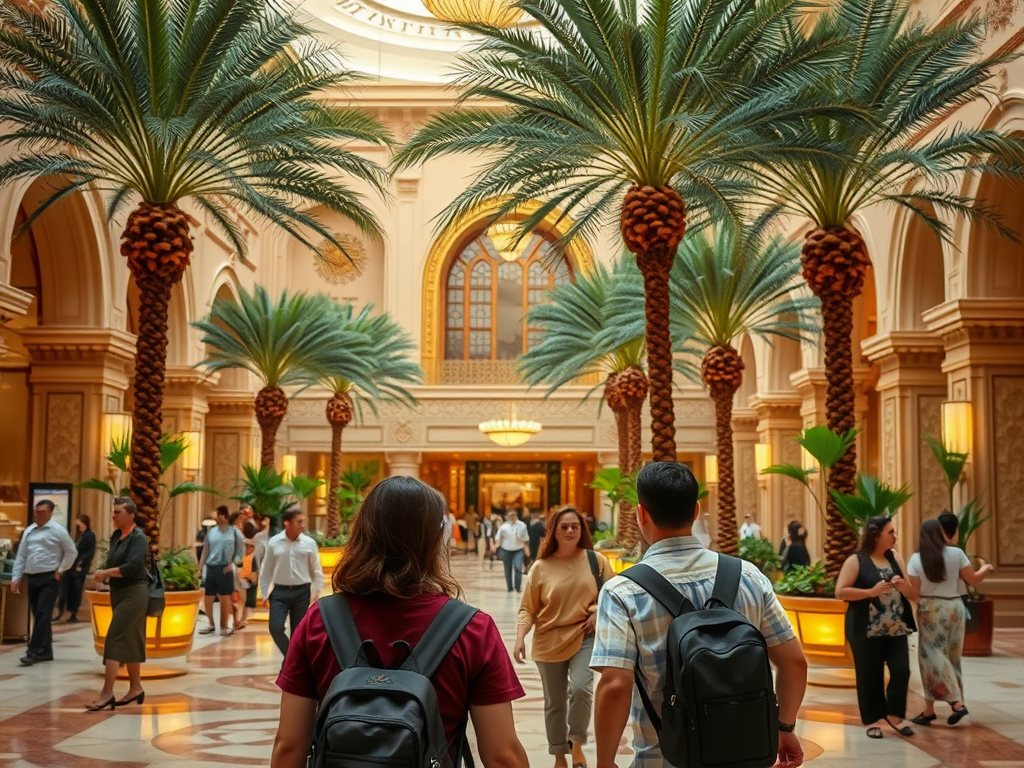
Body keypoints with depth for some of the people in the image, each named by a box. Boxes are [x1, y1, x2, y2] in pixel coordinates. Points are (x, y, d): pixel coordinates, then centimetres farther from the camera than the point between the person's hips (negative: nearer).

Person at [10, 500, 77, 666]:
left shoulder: (57, 530, -6)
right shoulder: (28, 531, 11)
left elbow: (72, 552, -2)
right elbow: (21, 556, 13)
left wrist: (60, 571, -5)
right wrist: (16, 578, 8)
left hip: (49, 579, -6)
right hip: (31, 578, 6)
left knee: (43, 615, -11)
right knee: (37, 615, 9)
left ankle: (34, 652, -12)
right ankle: (46, 651, 16)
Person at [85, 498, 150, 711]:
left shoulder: (138, 537, -14)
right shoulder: (116, 535, 11)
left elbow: (132, 566, -25)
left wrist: (105, 573, -17)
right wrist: (103, 574, -1)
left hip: (133, 593, -9)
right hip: (118, 593, 9)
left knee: (115, 639, -13)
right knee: (129, 641, 13)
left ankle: (107, 693, -12)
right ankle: (136, 688, 21)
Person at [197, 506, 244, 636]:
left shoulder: (234, 532, -1)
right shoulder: (211, 532, 9)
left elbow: (242, 551, 2)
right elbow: (205, 551, 14)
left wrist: (233, 563, -10)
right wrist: (200, 569, 10)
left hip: (225, 569, -4)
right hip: (210, 568, 4)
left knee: (225, 598, 1)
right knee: (207, 598, 7)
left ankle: (225, 626, 11)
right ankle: (211, 624, 24)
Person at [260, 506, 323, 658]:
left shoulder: (309, 543, -3)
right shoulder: (274, 543, -3)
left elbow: (316, 570, 4)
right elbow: (266, 570, 5)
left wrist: (317, 592, -4)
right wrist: (264, 593, 4)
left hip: (302, 592, 0)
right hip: (280, 591, 0)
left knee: (298, 632, 7)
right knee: (275, 628, -11)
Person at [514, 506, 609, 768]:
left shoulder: (596, 560, -2)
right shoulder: (541, 567, -4)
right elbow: (528, 609, -3)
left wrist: (598, 610, -12)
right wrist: (520, 637, -17)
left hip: (584, 638, -1)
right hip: (549, 641, 1)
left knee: (581, 688, -22)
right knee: (554, 702, 11)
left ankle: (577, 744, 2)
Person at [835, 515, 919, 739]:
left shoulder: (895, 559, 11)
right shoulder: (856, 561, -5)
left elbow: (914, 595, 15)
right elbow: (840, 592, -13)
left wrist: (904, 586, -8)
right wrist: (870, 592, -19)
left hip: (896, 629, 5)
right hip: (867, 631, -4)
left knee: (901, 671, -4)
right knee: (869, 677, 2)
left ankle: (894, 715, 12)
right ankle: (873, 720, 15)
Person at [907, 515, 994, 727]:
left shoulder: (916, 559, -7)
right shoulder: (956, 553, -5)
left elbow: (914, 591, -7)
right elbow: (973, 580, 4)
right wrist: (986, 568, 24)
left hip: (930, 611, -3)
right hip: (954, 608, 3)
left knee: (932, 657, 1)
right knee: (951, 656, 11)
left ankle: (956, 703, -9)